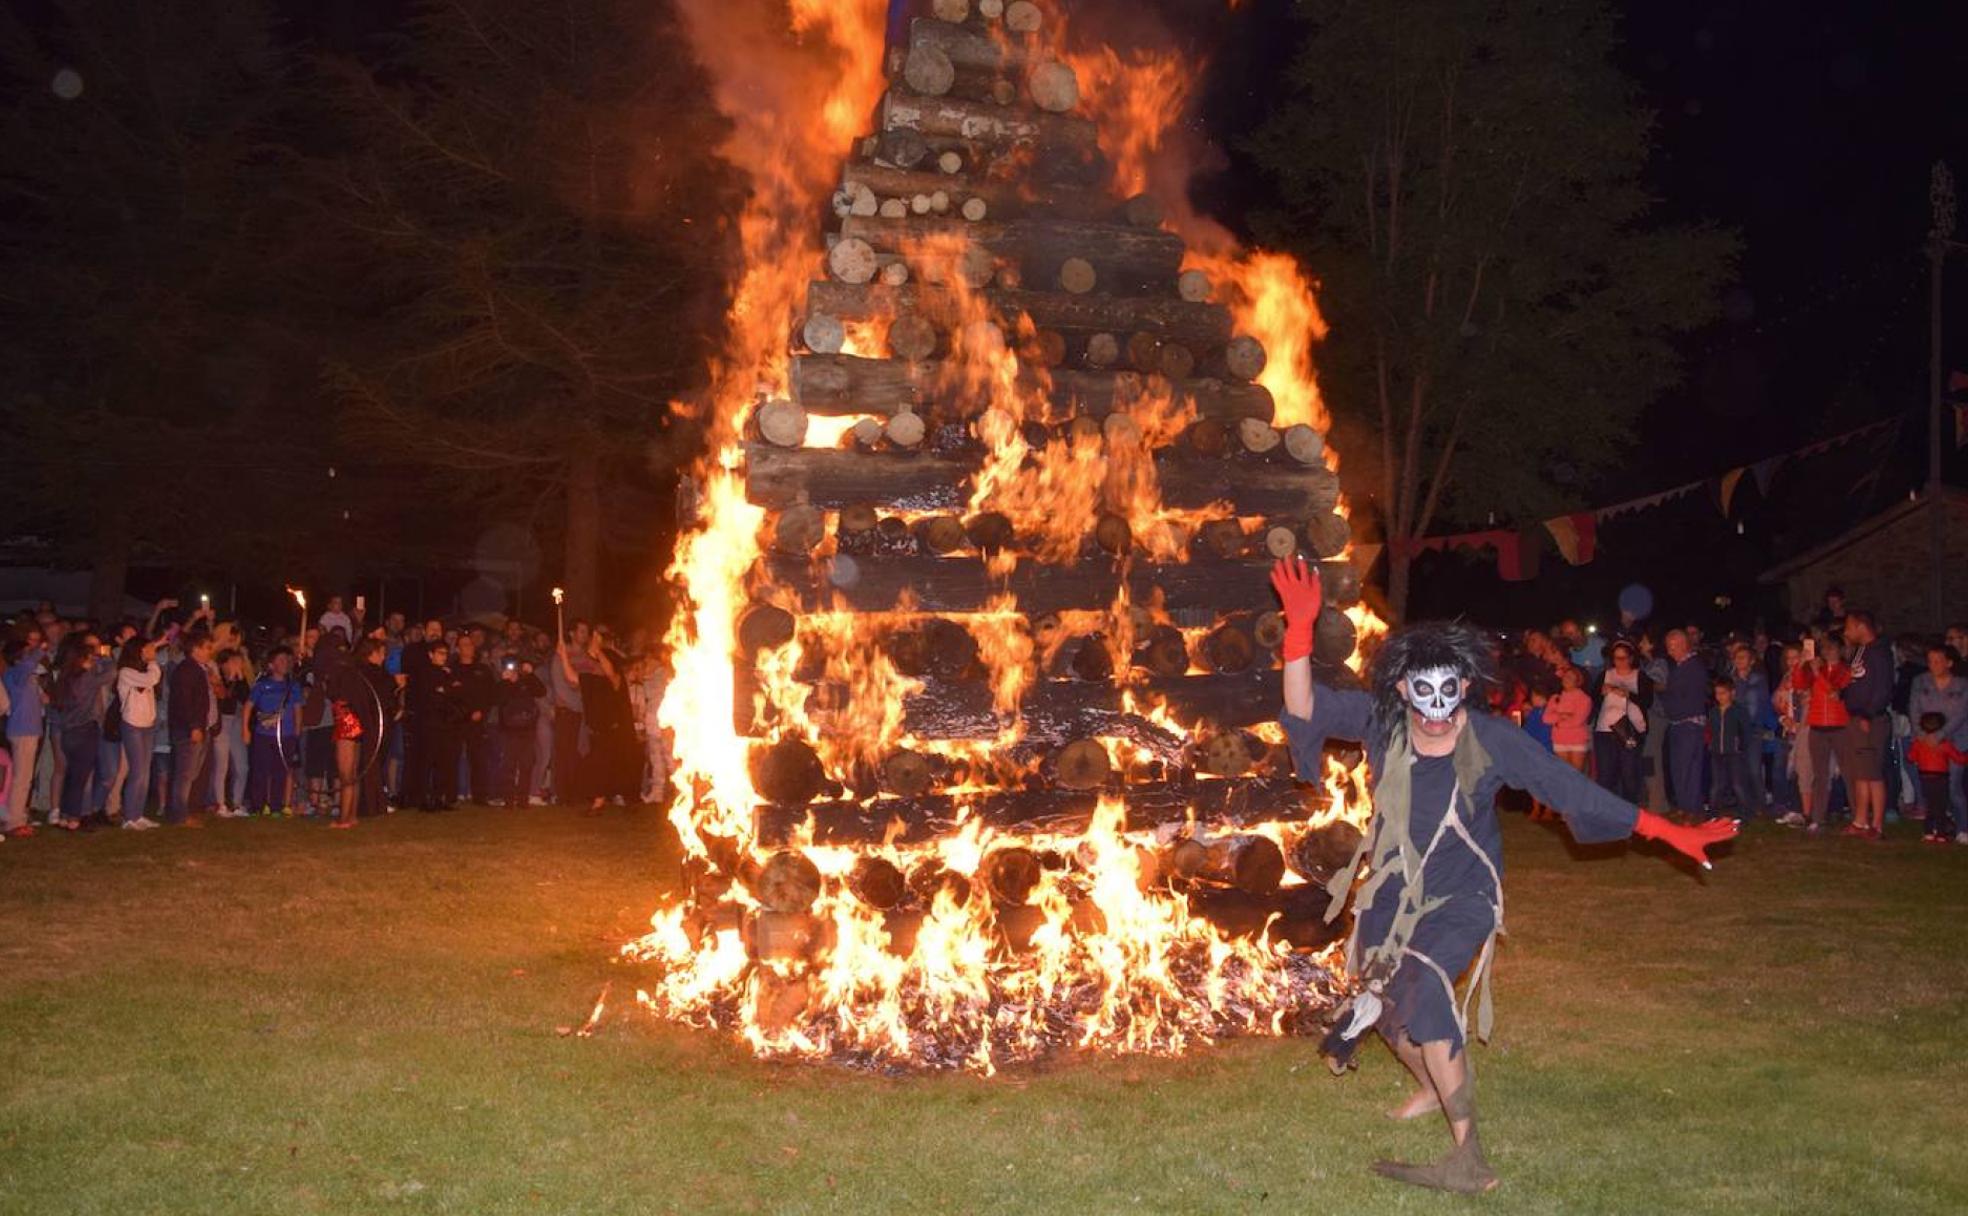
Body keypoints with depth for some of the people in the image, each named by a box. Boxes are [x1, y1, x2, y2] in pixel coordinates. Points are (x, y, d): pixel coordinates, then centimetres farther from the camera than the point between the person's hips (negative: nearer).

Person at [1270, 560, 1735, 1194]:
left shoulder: (1491, 740, -20)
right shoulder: (1381, 722, -14)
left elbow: (1568, 787, -16)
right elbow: (1304, 709, -20)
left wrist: (1664, 831, -17)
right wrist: (1300, 629, -33)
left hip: (1460, 898, -4)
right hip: (1393, 892, 5)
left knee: (1421, 989, -29)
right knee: (1383, 999, 20)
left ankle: (1467, 1159, -25)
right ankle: (1432, 1088, 54)